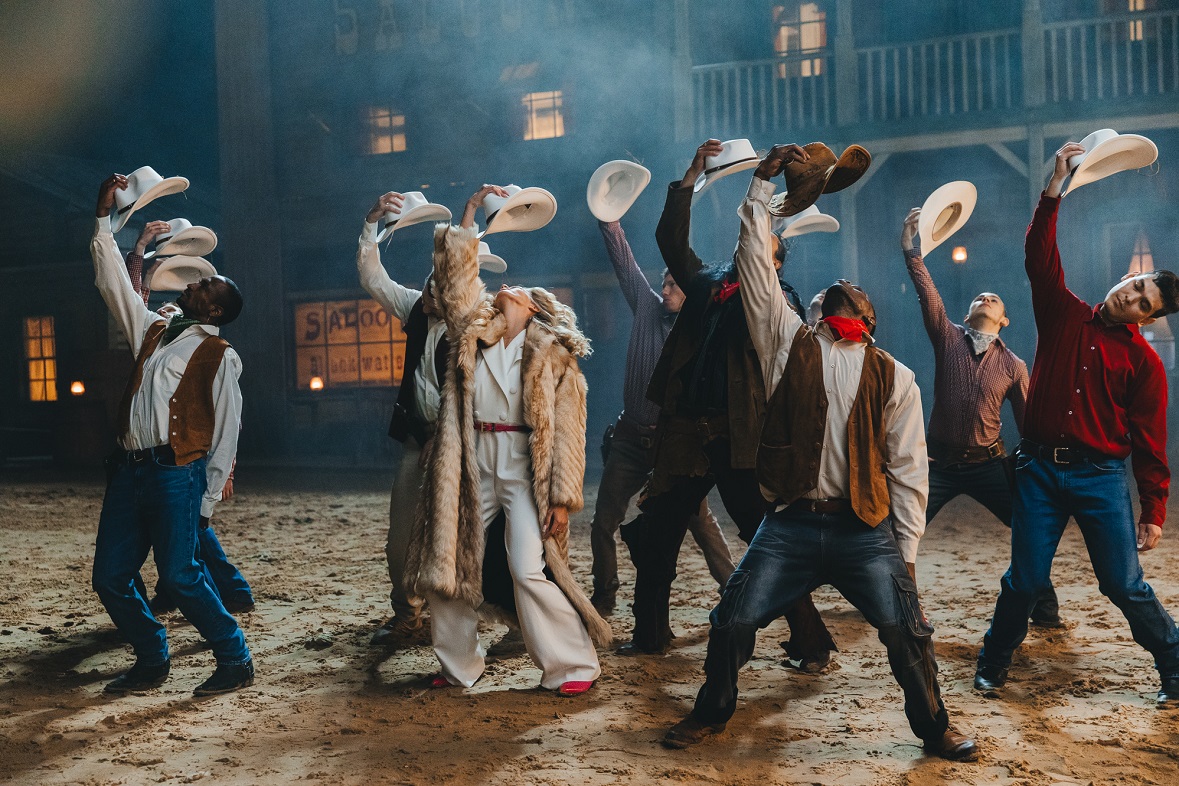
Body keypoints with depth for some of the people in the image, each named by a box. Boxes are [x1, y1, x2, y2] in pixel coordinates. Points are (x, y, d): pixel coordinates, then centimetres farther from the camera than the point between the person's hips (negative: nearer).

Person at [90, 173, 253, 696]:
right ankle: (152, 662, 23)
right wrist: (104, 217, 20)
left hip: (175, 473, -7)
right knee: (109, 578, 6)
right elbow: (112, 282, 22)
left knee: (179, 575, -13)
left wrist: (208, 501, -7)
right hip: (129, 470, 7)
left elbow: (226, 433, -3)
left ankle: (235, 661, 3)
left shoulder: (220, 356, -1)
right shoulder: (153, 332, 18)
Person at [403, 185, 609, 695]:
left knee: (530, 568, -12)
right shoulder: (473, 328, 15)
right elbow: (456, 274, 6)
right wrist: (471, 213, 9)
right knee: (447, 557, 6)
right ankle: (458, 665, 23)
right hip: (471, 462, 5)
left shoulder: (554, 352, 3)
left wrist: (562, 496, -10)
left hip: (524, 464, -4)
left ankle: (573, 666, 2)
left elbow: (568, 431, -3)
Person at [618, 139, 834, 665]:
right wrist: (691, 177, 5)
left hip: (742, 435, -5)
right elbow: (671, 239, 10)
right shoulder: (709, 282, 18)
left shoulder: (779, 299, 6)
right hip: (685, 430, 5)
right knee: (654, 534, 12)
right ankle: (650, 633, 30)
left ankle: (809, 642, 6)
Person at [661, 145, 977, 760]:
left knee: (906, 630, -5)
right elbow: (756, 263, 2)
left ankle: (933, 728, 21)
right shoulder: (789, 342, 7)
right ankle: (711, 713, 24)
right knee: (733, 621, -1)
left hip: (865, 531, 0)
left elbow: (908, 468, 7)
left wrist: (906, 553, 3)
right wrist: (762, 184, 0)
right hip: (791, 524, 0)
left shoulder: (893, 377, 7)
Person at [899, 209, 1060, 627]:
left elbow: (1029, 421, 6)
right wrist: (911, 250, -26)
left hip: (990, 465, 1)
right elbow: (927, 293, -13)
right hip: (941, 463, -1)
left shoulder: (1013, 365, 3)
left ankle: (1044, 611, 14)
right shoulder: (947, 338, 1)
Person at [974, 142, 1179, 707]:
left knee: (1125, 585, 1)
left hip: (1100, 477, -1)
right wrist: (1056, 187, -13)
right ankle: (992, 665, 22)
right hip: (1040, 469, 1)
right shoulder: (1064, 316, 6)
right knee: (1026, 580, 2)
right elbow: (1040, 257, -5)